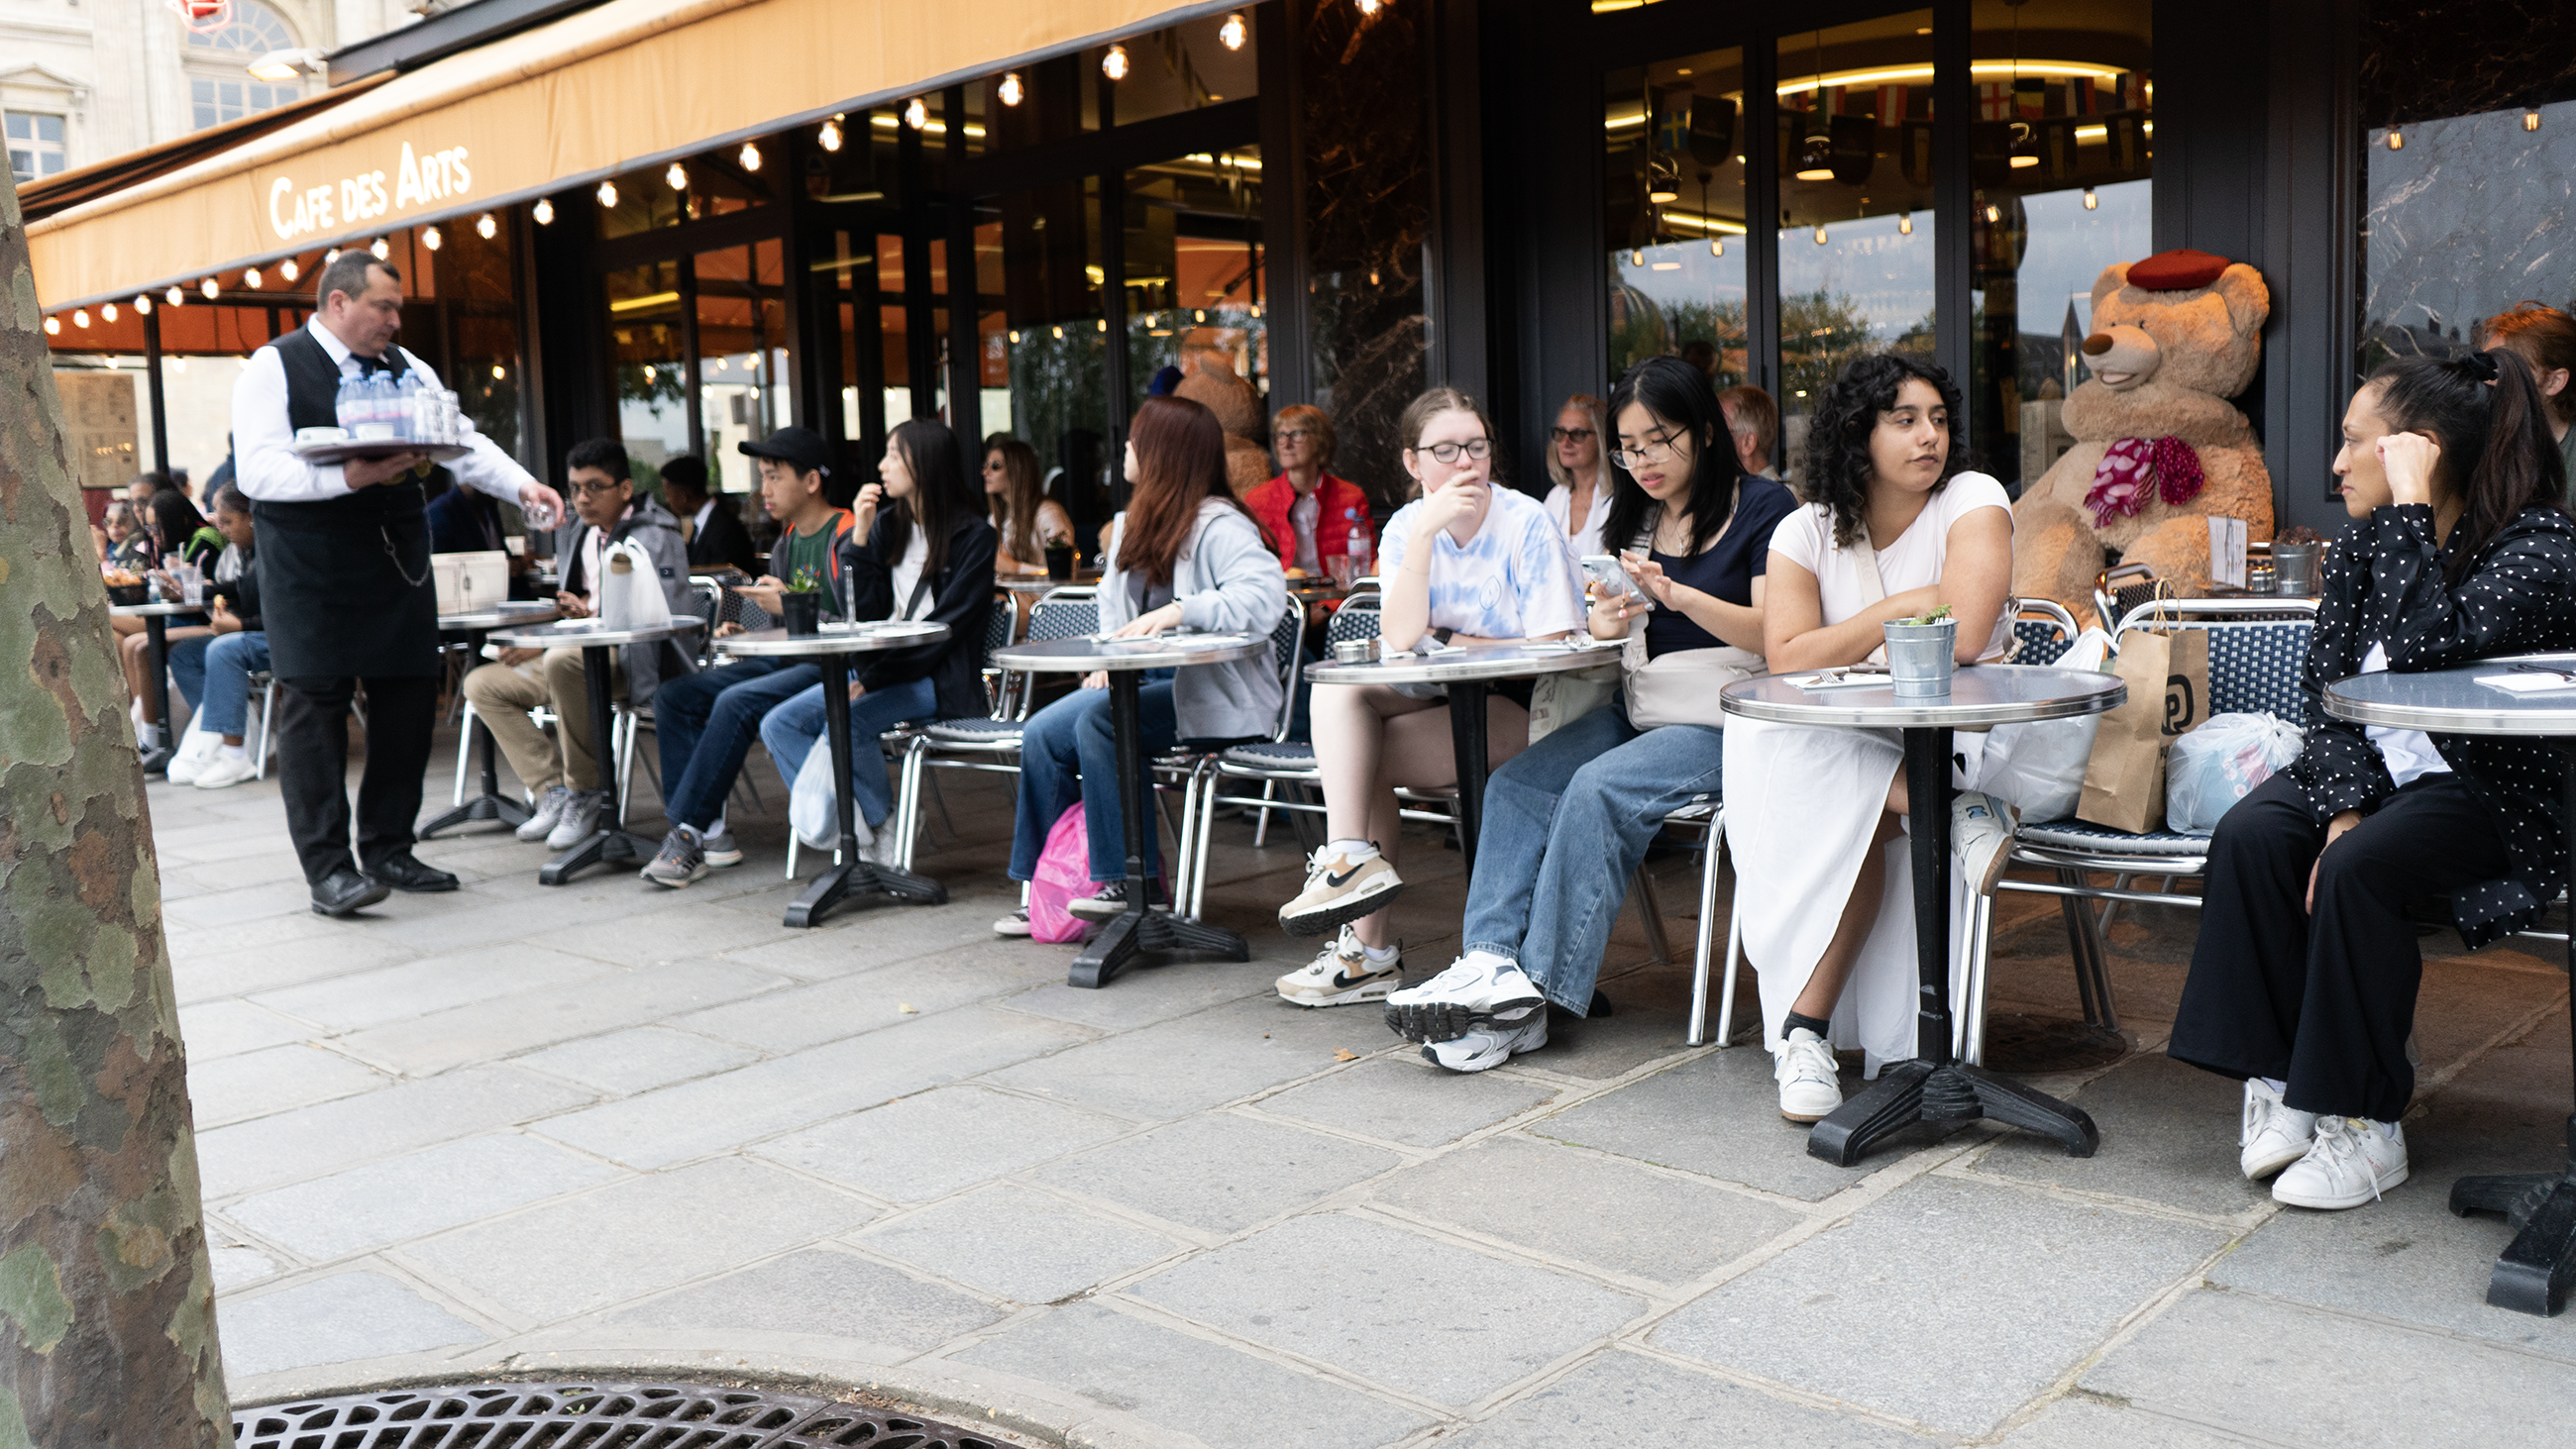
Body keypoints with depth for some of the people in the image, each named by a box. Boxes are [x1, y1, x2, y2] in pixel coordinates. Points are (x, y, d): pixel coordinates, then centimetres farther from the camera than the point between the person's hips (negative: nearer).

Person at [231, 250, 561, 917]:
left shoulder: (405, 368, 14)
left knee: (408, 701, 6)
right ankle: (328, 868, -2)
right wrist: (348, 477, -25)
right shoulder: (273, 368, -3)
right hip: (311, 574, -6)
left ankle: (387, 850, 19)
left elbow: (462, 440, 10)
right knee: (315, 706, -6)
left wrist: (521, 484, -7)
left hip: (398, 563, 6)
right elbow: (256, 471, -14)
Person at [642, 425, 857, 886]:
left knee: (737, 702, -31)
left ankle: (687, 834, -19)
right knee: (673, 695, -4)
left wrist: (789, 606, -19)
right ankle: (709, 833, -9)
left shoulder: (847, 538, -11)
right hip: (785, 661, 10)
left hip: (836, 670, -10)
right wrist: (743, 633, 1)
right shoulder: (786, 541, 16)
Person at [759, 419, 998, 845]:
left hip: (936, 679, -7)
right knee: (778, 725, -9)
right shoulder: (887, 525, 12)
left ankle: (880, 822, -8)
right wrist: (860, 537, -5)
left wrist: (873, 679, -20)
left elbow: (946, 625, -14)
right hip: (877, 668, 7)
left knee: (846, 724, -30)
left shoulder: (973, 535, -7)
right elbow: (868, 611, 5)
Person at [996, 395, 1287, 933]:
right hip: (1146, 682, 9)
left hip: (1214, 695, -9)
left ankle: (1129, 883, -22)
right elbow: (1113, 609, 24)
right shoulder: (1130, 524, 17)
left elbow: (1267, 596, -28)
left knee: (1100, 719, -30)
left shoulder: (1218, 526, -12)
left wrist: (1178, 612, -34)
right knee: (1042, 734, -9)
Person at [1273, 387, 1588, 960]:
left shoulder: (1527, 525, -9)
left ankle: (1370, 944, -13)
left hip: (1520, 708, -6)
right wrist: (1424, 534, -21)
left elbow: (1554, 650, -12)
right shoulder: (1406, 526, 3)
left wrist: (1444, 641, -8)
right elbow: (1399, 639, -12)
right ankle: (1351, 857, -26)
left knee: (1362, 758, -21)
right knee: (1336, 687, -19)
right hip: (1441, 697, 6)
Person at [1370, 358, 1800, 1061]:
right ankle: (1491, 963, -30)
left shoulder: (1762, 508, -2)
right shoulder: (1629, 513, 17)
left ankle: (1536, 991, -27)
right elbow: (1596, 625, 15)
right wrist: (1608, 619, -10)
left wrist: (1675, 595, -26)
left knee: (1598, 790, -30)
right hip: (1638, 710, 6)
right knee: (1514, 785, -19)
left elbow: (1775, 635, -12)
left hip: (1726, 720, -6)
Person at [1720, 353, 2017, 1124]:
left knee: (1856, 818, -33)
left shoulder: (1973, 501, -8)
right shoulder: (1806, 531, 1)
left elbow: (1965, 638, -24)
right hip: (1842, 748, 3)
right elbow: (1785, 661, -13)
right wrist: (1899, 610, -16)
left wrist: (1850, 653, -11)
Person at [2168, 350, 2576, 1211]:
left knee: (2361, 866, -32)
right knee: (2250, 836, -22)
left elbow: (2426, 650, -32)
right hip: (2378, 769, 6)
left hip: (2492, 794, -6)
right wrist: (2343, 806, -16)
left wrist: (2411, 509, -24)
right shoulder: (2364, 545, 4)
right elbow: (2326, 686, -1)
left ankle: (2364, 1124, -17)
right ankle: (2278, 1080, -14)